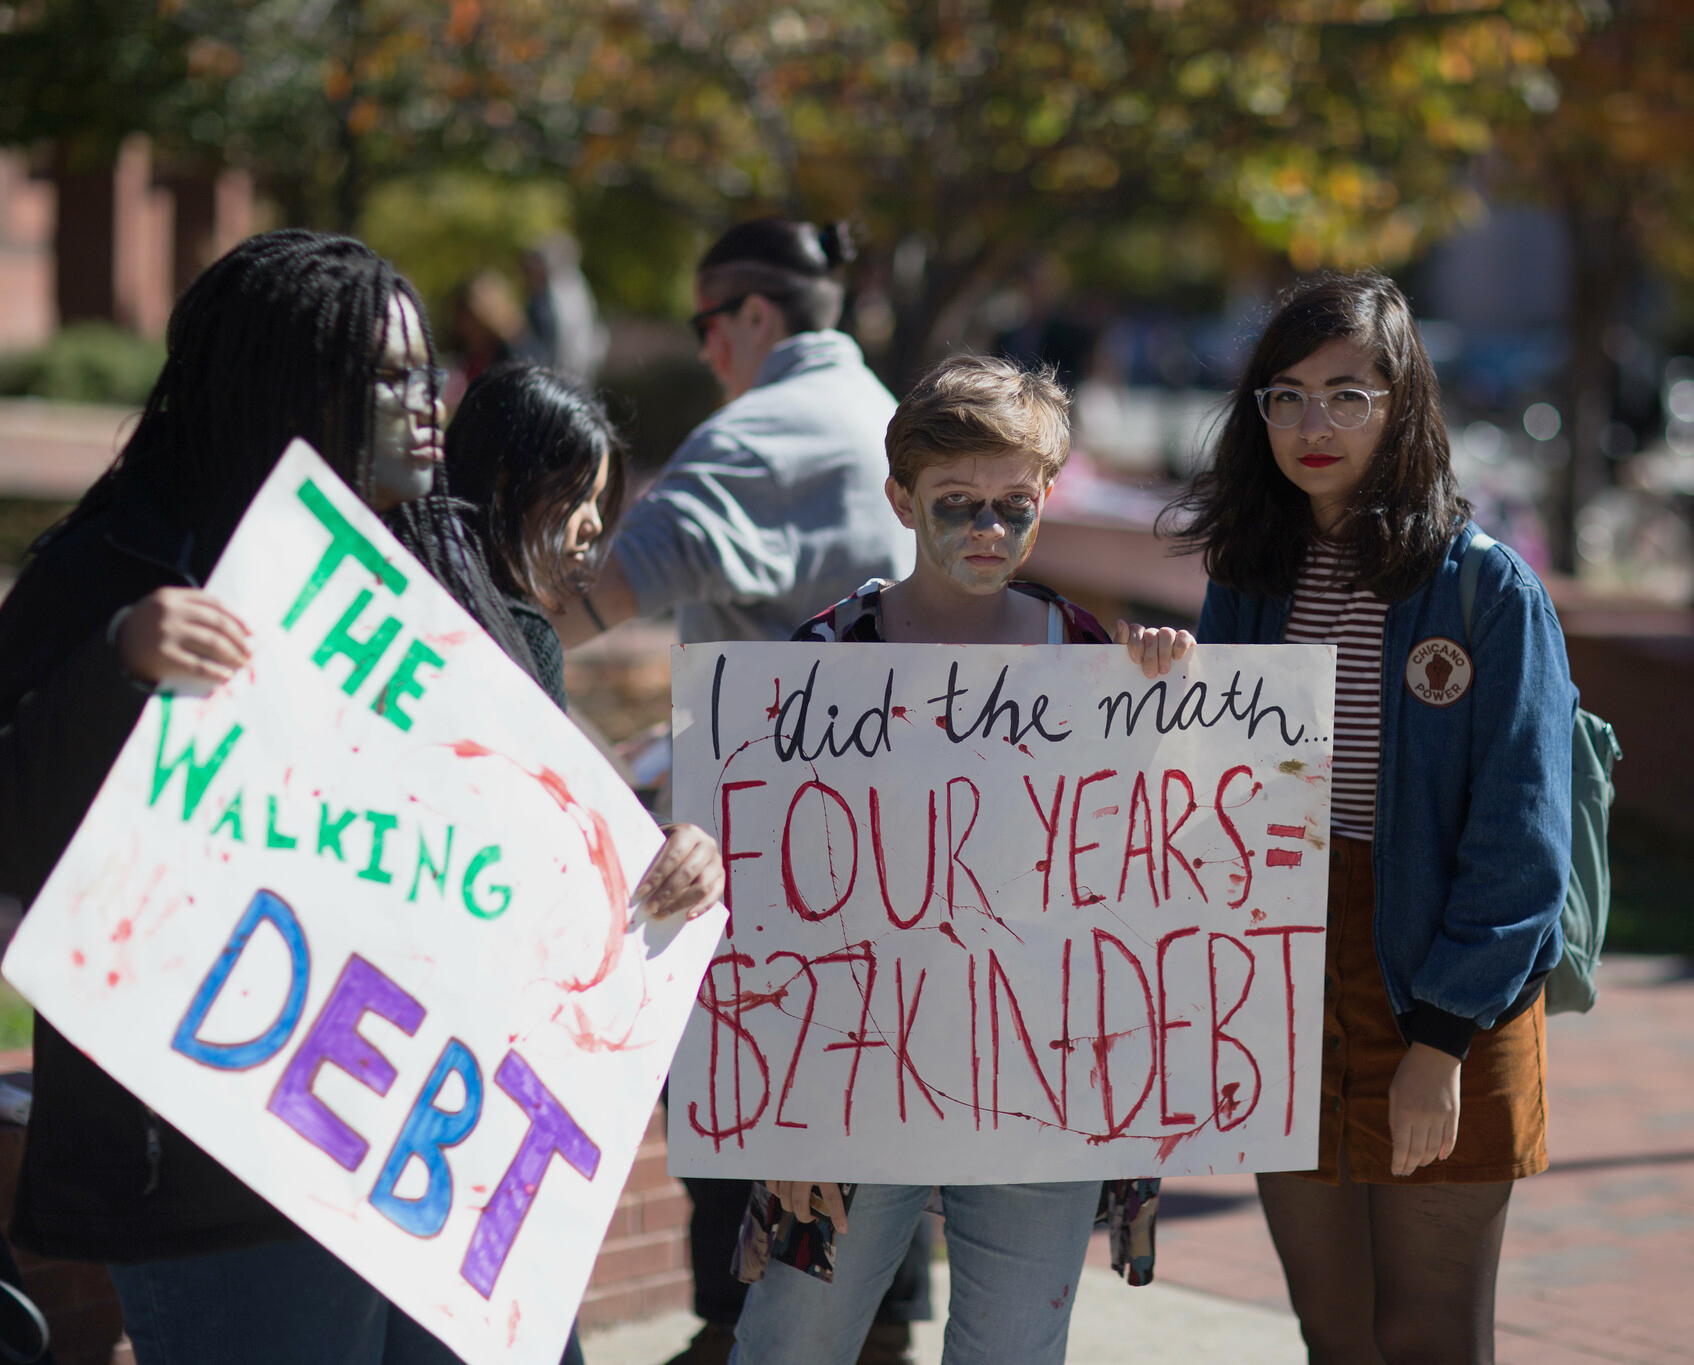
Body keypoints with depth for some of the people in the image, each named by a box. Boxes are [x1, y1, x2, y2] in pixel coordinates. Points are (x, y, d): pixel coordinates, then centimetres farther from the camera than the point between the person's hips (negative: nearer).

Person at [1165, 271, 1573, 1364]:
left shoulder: (1489, 589, -10)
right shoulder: (1248, 579, 7)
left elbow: (1518, 838, -12)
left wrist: (1442, 1035, -16)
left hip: (1441, 1010, -5)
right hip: (1283, 996, 5)